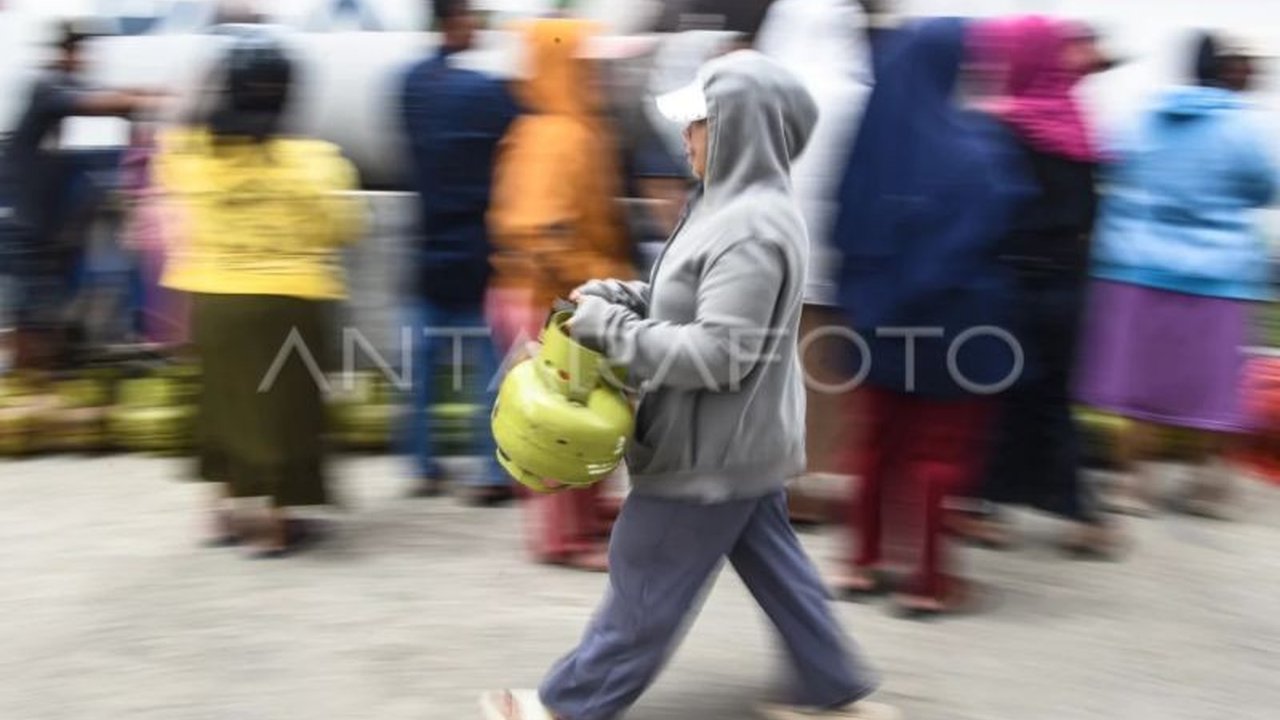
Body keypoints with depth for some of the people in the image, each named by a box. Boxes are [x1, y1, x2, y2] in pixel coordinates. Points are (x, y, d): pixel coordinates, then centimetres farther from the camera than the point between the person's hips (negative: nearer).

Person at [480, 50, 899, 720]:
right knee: (772, 565, 20)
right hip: (743, 439, 10)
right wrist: (618, 295, 1)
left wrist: (611, 328, -22)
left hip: (714, 448, -10)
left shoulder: (751, 231, -26)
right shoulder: (745, 206, 8)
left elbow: (719, 353, -29)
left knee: (645, 581, 4)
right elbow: (690, 302, 17)